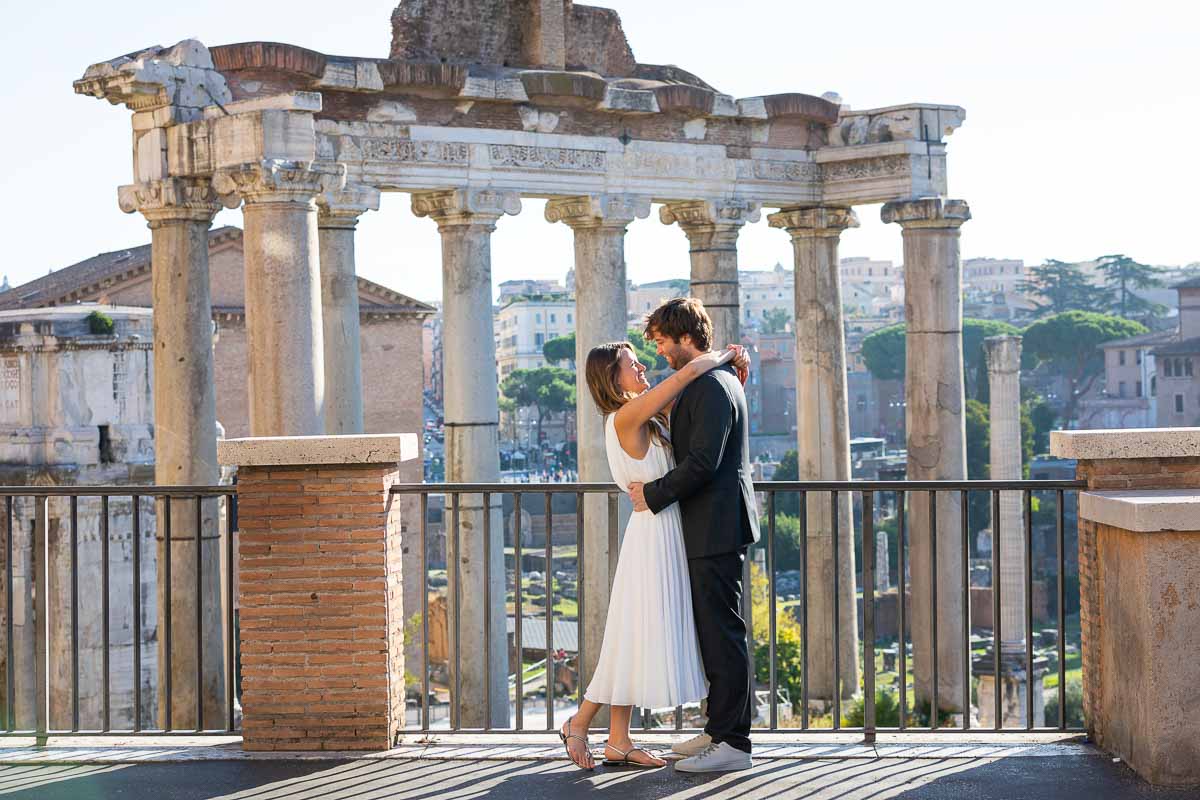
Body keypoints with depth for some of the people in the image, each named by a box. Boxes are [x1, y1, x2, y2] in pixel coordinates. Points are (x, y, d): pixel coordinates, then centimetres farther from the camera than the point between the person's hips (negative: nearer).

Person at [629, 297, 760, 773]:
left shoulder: (711, 388, -17)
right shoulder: (716, 381, 17)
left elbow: (703, 462, -23)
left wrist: (653, 495, -14)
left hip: (716, 530, -11)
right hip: (711, 527, 11)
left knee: (723, 634, -8)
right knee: (714, 632, 15)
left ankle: (732, 743, -5)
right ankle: (721, 729, 22)